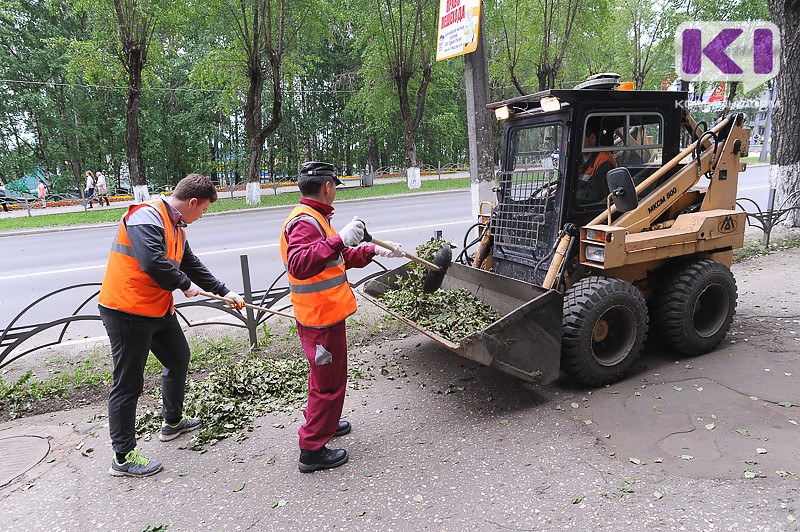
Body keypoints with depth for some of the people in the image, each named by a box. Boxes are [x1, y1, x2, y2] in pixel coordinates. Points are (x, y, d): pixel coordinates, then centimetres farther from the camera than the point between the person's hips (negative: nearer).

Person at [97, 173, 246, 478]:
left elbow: (192, 265, 23)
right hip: (127, 312, -10)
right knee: (128, 384, -2)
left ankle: (172, 422, 41)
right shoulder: (147, 217, -18)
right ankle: (123, 458, 10)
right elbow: (153, 262, -31)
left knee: (178, 358, 22)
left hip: (159, 310, 10)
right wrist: (185, 284, -15)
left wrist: (224, 292, 24)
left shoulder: (176, 226, 13)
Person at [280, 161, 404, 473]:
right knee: (329, 381, 1)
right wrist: (339, 240, -44)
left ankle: (321, 423, 45)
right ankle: (312, 451, 13)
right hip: (322, 318, -11)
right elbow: (299, 265, -38)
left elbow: (342, 258, 24)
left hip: (322, 315, 11)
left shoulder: (313, 218, 15)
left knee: (325, 375, 26)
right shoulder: (305, 221, -20)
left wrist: (374, 251, 22)